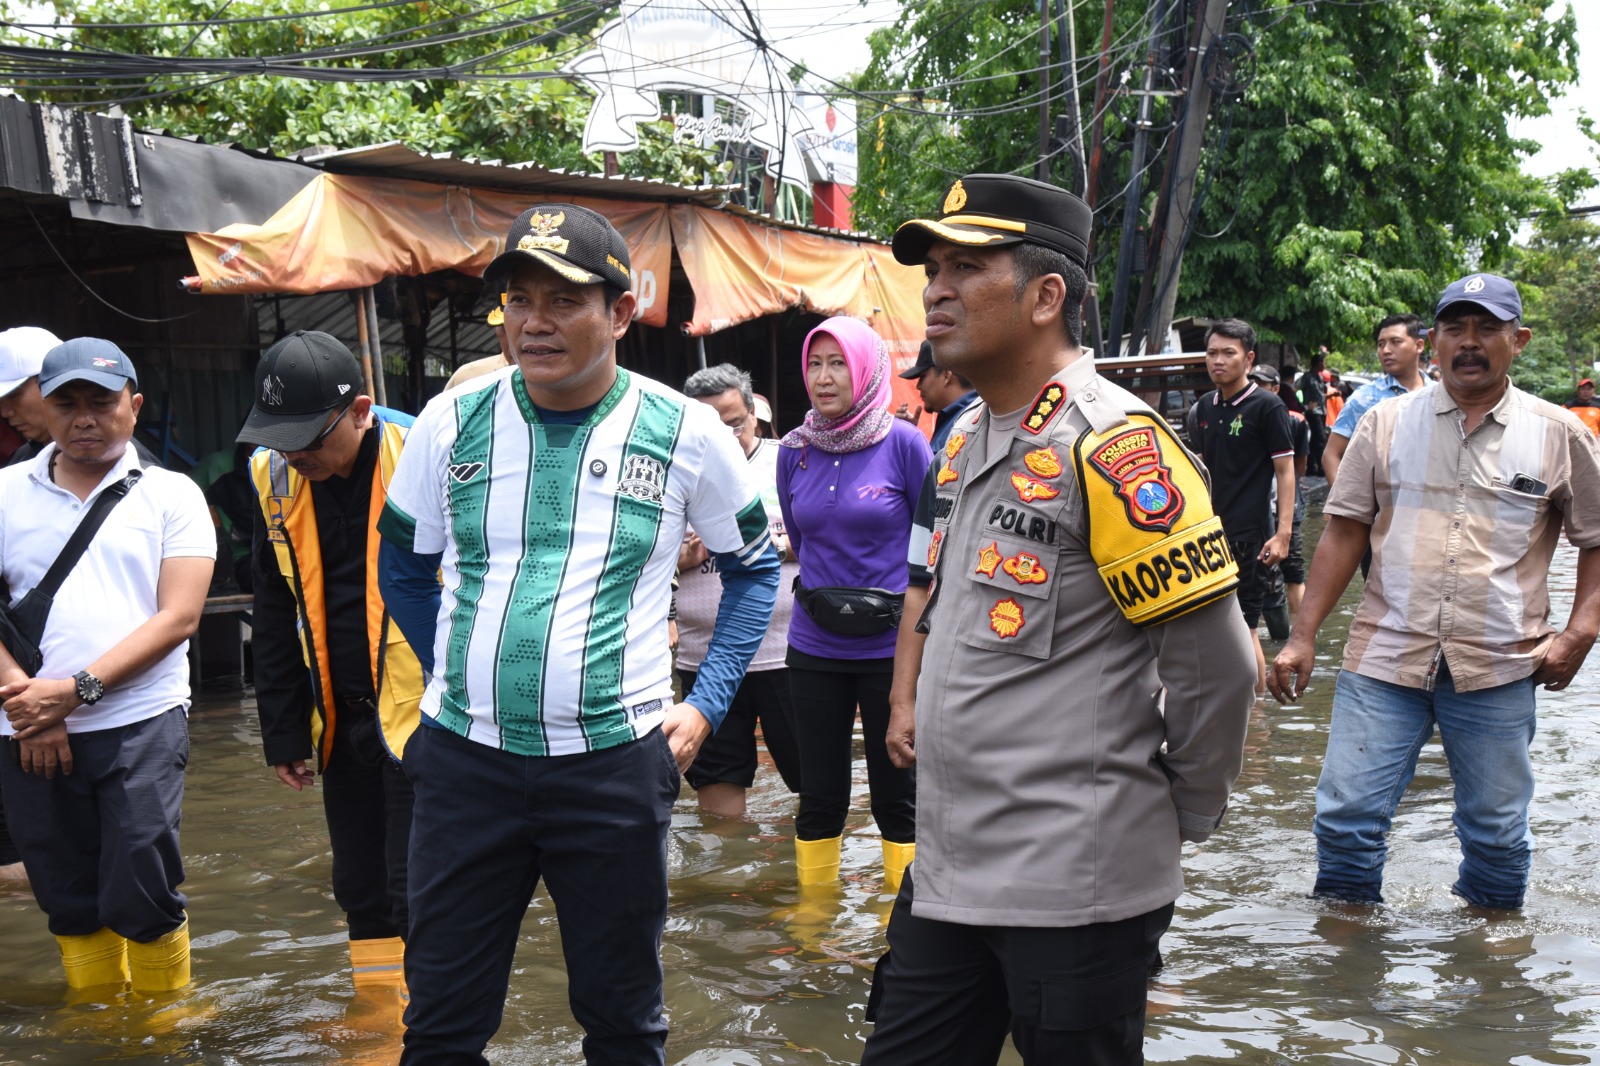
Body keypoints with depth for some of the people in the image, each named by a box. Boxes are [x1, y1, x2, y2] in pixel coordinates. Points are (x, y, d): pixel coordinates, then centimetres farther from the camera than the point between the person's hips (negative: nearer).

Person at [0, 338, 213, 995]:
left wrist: (77, 691, -12)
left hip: (141, 724, -2)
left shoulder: (171, 495, 4)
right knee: (70, 905, 10)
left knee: (141, 899, -6)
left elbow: (178, 617, -4)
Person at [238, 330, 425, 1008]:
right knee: (359, 884, 15)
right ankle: (376, 1010, 31)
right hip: (341, 717, 6)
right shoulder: (274, 476, 3)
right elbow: (274, 616, 11)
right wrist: (283, 730, 9)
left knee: (416, 887, -2)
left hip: (421, 715, -6)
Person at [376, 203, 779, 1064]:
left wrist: (706, 704, 2)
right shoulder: (452, 422, 0)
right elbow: (404, 567, 17)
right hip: (464, 757, 2)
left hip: (616, 761, -1)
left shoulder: (685, 433, -4)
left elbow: (753, 568, 10)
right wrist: (455, 679, 11)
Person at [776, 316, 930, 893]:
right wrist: (824, 594, 12)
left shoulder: (904, 443, -8)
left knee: (898, 795, 8)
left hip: (893, 647, -3)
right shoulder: (794, 450, 3)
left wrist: (901, 603, 0)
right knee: (819, 795, 11)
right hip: (814, 647, 3)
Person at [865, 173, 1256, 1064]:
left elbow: (1215, 665, -17)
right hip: (946, 869, 8)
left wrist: (1184, 813, -6)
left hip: (1074, 889, -8)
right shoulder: (966, 438, 10)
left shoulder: (1114, 447, -17)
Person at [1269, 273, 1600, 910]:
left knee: (1497, 833, 11)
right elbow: (1344, 534, 6)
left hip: (1498, 667, 0)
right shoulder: (1386, 423, 6)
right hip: (1384, 657, 0)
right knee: (1346, 818, -1)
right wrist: (1302, 637, 1)